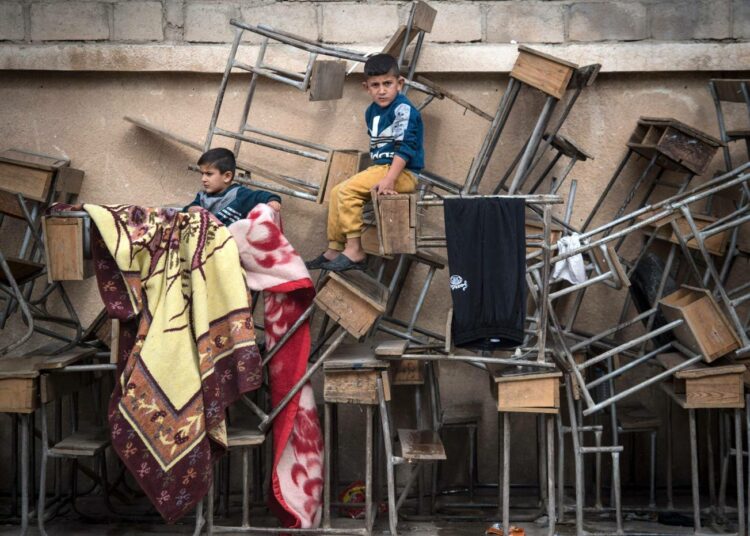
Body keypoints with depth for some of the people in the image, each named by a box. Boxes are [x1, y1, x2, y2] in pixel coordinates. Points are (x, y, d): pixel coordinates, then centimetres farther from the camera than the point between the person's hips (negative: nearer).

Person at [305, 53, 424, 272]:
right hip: (379, 167, 9)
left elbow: (405, 148, -22)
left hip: (403, 172, -9)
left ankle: (355, 251, -18)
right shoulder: (371, 112, 14)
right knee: (337, 192, 8)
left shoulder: (403, 110, -13)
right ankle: (334, 250, 13)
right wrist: (373, 175, 11)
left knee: (348, 190, -21)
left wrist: (389, 179, -30)